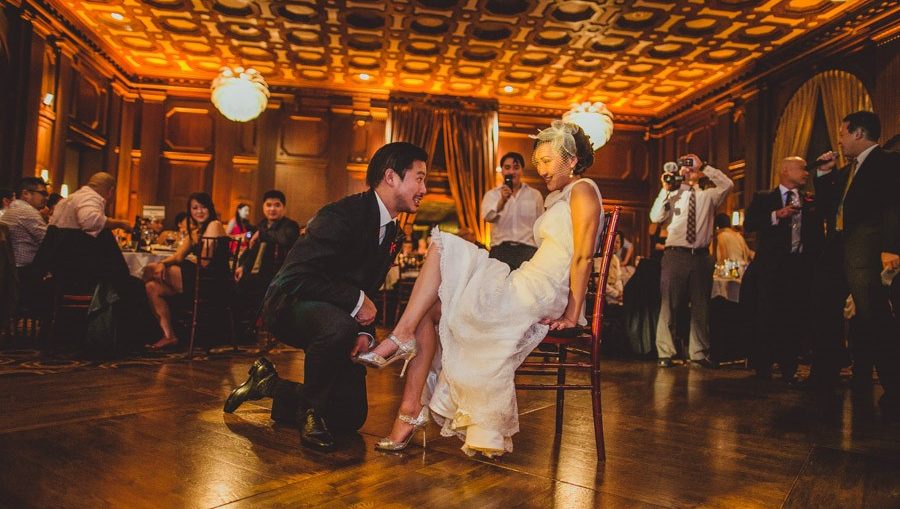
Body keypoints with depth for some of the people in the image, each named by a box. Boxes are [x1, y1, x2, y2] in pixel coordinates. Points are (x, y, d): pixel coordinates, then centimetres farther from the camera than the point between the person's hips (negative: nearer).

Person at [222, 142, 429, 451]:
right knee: (339, 325, -43)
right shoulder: (341, 215, -22)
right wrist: (356, 300, -26)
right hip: (291, 306, -8)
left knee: (352, 416, 3)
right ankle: (310, 410, -15)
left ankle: (269, 384, 23)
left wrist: (365, 331, -5)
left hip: (340, 318, 8)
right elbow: (295, 277, -29)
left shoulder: (393, 234, 5)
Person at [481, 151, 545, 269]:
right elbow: (487, 217, -12)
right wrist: (502, 201, -30)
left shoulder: (535, 195, 12)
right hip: (500, 249, 0)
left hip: (527, 249, 1)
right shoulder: (492, 194, 9)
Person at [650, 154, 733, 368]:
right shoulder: (672, 196, 9)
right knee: (669, 305, -2)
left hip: (701, 256, 2)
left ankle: (699, 353, 20)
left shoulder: (708, 196, 13)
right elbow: (655, 217, -6)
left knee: (701, 306, 9)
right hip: (676, 254, -2)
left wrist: (703, 166, -4)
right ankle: (665, 353, 5)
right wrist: (665, 189, -7)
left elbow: (727, 184, -4)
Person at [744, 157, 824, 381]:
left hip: (802, 268, 3)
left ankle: (788, 370, 11)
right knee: (767, 319, -4)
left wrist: (816, 262, -1)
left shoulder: (811, 203, 17)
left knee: (796, 320, 1)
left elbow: (819, 235, 12)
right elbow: (748, 224, -5)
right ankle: (762, 369, 8)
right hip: (771, 267, -3)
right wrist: (776, 215, -17)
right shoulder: (763, 198, 9)